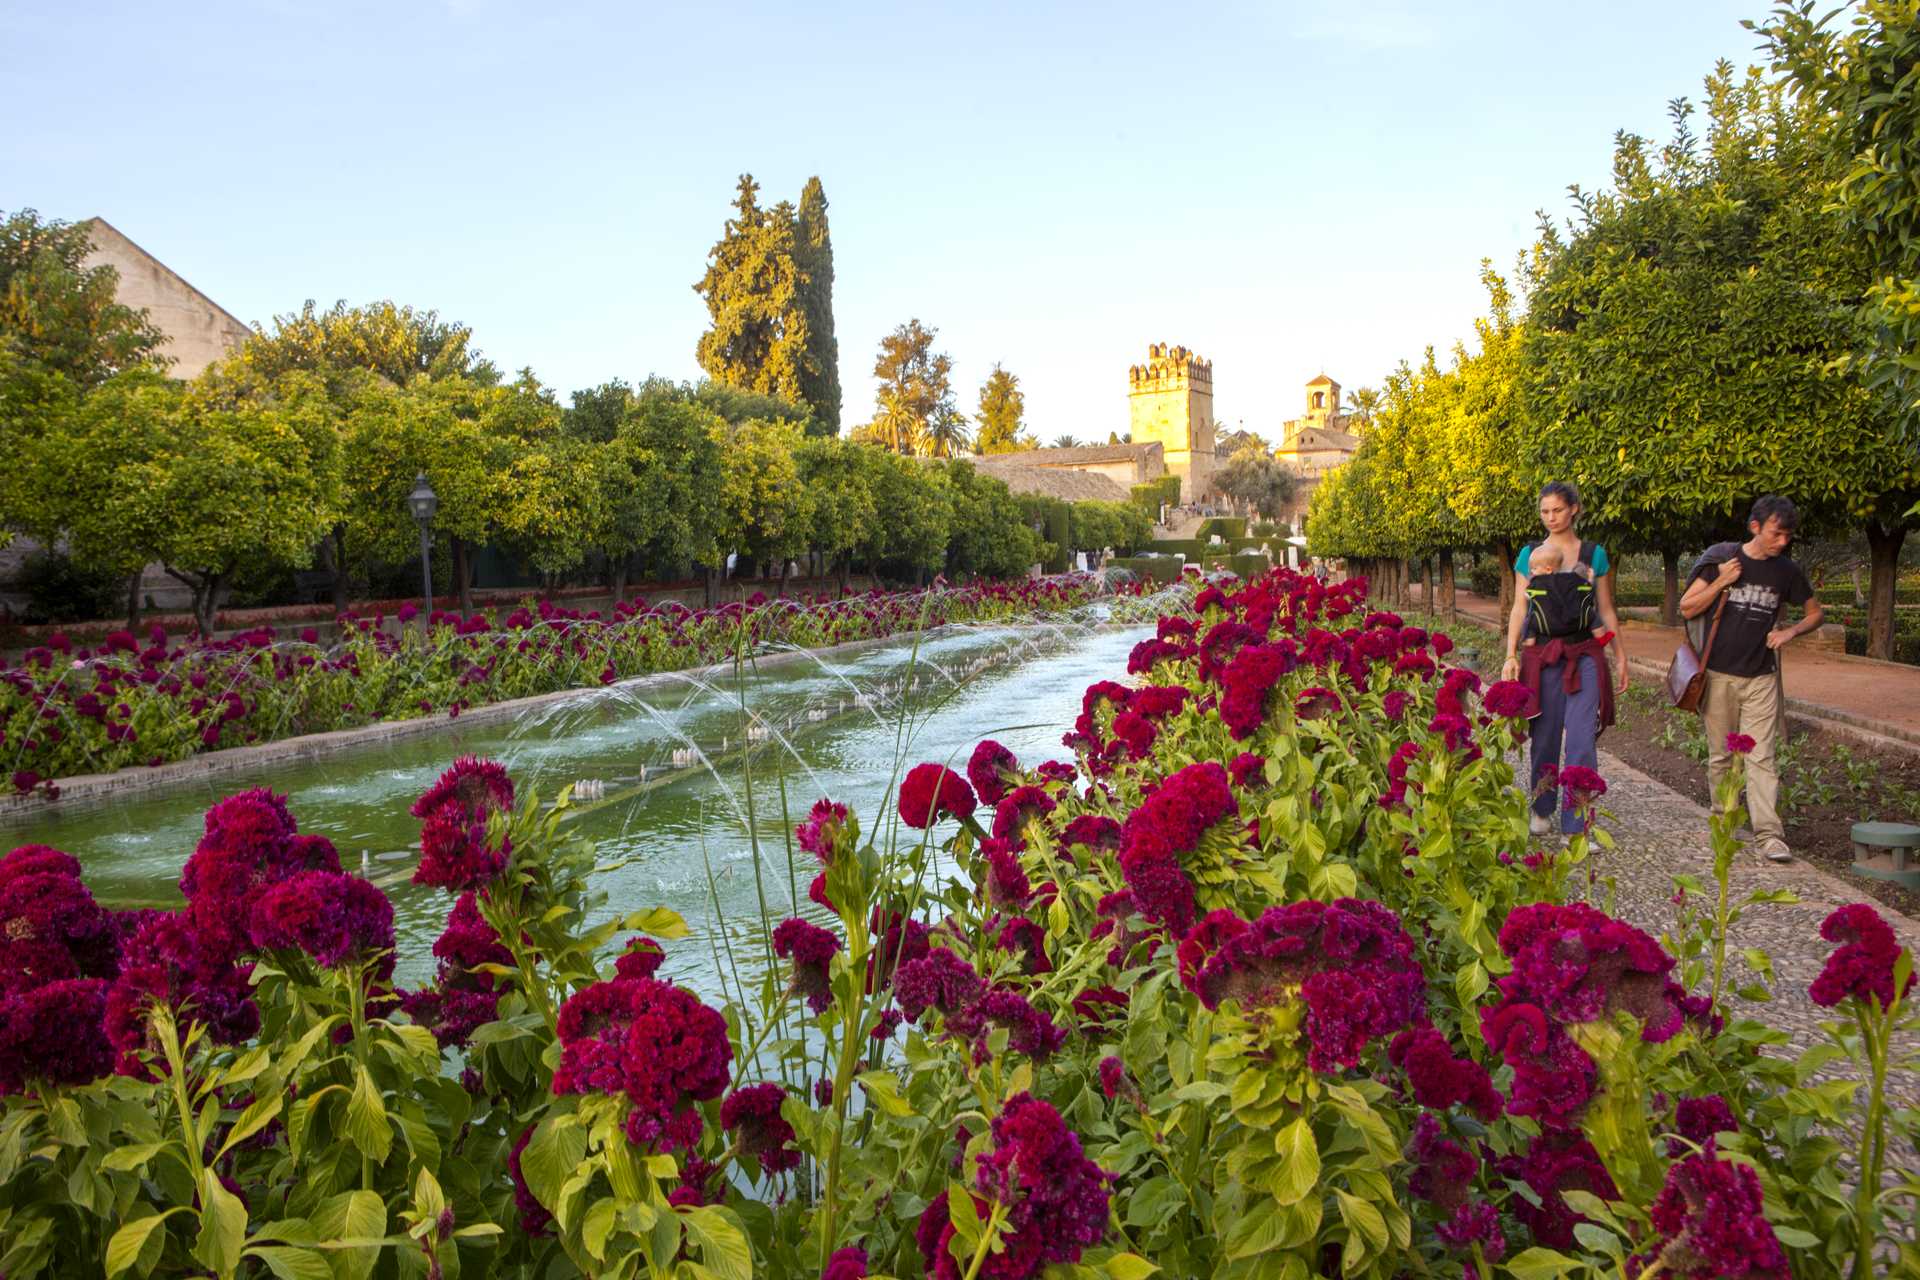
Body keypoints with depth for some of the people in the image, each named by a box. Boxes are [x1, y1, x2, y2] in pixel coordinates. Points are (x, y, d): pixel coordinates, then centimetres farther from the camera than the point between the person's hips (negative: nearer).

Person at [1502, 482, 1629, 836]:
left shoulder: (1594, 554, 6)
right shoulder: (1530, 554, 6)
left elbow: (1606, 610, 11)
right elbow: (1519, 608, 5)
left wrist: (1620, 657, 10)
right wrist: (1511, 655, -3)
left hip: (1585, 654, 0)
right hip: (1542, 654, 1)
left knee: (1582, 741, -9)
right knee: (1545, 737, 8)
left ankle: (1576, 826, -5)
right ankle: (1542, 810, 27)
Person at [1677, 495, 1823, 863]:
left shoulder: (1786, 571, 4)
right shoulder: (1721, 558, -3)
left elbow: (1814, 613, 19)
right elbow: (1687, 609, -2)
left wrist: (1791, 632, -2)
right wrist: (1721, 582, -16)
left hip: (1762, 677, 1)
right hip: (1719, 674, -1)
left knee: (1762, 756, -7)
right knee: (1720, 754, 9)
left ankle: (1768, 834, -10)